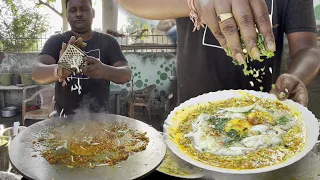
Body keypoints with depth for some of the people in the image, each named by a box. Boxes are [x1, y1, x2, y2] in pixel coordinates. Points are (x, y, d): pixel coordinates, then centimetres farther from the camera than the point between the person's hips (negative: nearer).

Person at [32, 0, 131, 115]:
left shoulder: (108, 42, 2)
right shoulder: (56, 41, 0)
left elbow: (126, 74, -10)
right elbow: (37, 73, -15)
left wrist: (104, 70, -31)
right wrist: (59, 70, -37)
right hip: (64, 120, 0)